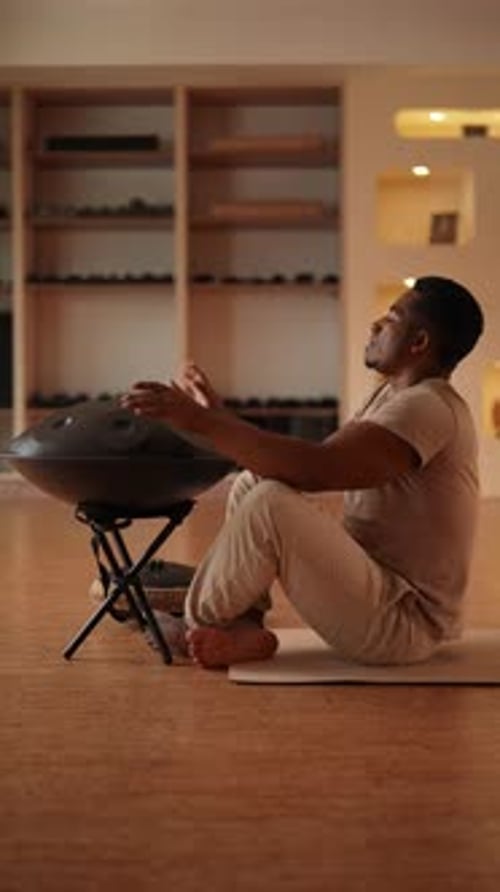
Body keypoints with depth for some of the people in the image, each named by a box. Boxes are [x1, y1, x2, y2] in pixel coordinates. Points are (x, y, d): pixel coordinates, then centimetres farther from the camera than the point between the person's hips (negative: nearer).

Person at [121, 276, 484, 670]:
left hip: (404, 623, -10)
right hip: (382, 584, 10)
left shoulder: (428, 407, -20)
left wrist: (200, 421, -29)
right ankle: (243, 629, -4)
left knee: (271, 502, -27)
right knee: (252, 481, 8)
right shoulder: (395, 395, 13)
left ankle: (194, 625, -4)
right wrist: (220, 417, 8)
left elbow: (317, 468, -32)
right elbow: (307, 462, 12)